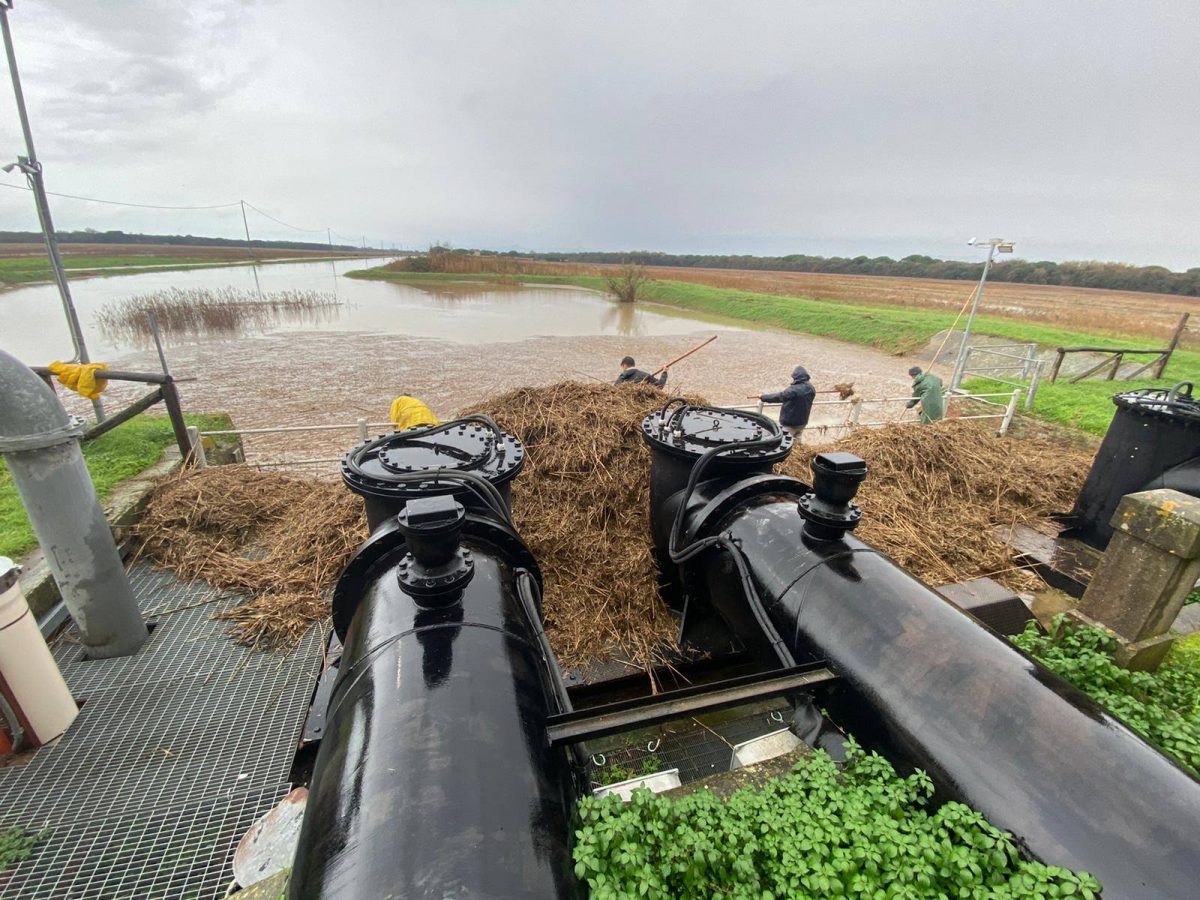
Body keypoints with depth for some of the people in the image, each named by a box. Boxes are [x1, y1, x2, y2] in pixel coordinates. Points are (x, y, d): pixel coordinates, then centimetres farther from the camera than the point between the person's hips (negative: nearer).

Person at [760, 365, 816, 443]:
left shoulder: (794, 390, -26)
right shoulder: (811, 389, -1)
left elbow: (779, 396, -22)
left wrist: (763, 397, -12)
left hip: (790, 423, -8)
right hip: (803, 422, 8)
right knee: (796, 441, 22)